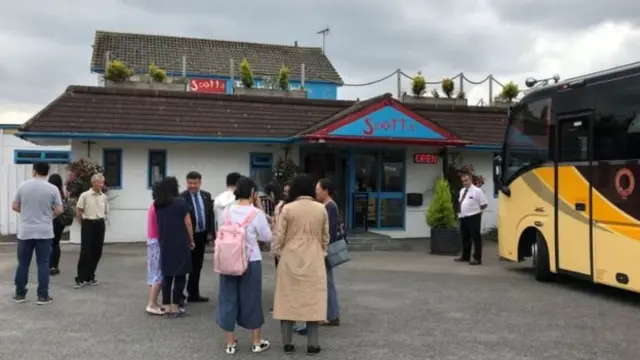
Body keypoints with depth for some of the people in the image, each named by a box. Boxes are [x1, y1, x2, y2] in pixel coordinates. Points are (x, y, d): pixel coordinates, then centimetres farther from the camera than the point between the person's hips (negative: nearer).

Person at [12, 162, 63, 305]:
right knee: (43, 264, 3)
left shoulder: (23, 186, -1)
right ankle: (42, 296, 3)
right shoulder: (52, 188, -6)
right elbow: (59, 210, -6)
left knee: (23, 263, 11)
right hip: (44, 232, -2)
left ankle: (20, 294, 18)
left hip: (25, 232, 2)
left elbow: (14, 206, 5)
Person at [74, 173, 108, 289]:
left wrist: (101, 221, 12)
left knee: (97, 252, 8)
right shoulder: (85, 195, -8)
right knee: (85, 252, -7)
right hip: (88, 224, -5)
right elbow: (78, 211, -2)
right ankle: (81, 279, -4)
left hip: (100, 225, 5)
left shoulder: (104, 197, 6)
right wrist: (83, 223, 5)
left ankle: (90, 277, 19)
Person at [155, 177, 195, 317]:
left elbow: (158, 223, 10)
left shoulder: (157, 204, 6)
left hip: (164, 244, 5)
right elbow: (188, 223, -6)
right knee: (180, 275, 2)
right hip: (180, 244, -5)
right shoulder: (181, 202, -8)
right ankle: (175, 308, 2)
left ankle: (167, 307, 12)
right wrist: (191, 240, 4)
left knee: (167, 275, 11)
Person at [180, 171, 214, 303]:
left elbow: (210, 215, 11)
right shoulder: (182, 197, -11)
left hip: (202, 235, 6)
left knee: (197, 266, 13)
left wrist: (210, 232, 3)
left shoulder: (206, 195, 7)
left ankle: (193, 293, 23)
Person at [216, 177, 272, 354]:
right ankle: (257, 342, 22)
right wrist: (260, 209, 0)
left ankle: (230, 343, 18)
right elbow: (267, 237, -1)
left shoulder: (227, 211, -1)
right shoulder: (256, 213, -12)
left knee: (228, 300, 11)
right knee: (252, 300, 10)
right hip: (251, 262, -3)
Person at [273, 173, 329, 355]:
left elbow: (279, 237, -4)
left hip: (290, 260, -1)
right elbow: (325, 237, 6)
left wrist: (279, 254, 11)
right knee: (313, 299, 6)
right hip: (313, 260, 1)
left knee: (288, 298, 8)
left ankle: (287, 343, 12)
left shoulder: (287, 209, -7)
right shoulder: (321, 209, -1)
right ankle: (312, 344, 8)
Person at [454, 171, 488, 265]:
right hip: (463, 218, 8)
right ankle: (465, 256, 28)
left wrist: (476, 211, -2)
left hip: (473, 217, -8)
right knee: (465, 238, 16)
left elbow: (484, 204, -10)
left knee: (476, 238, -4)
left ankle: (477, 258, -1)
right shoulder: (462, 191, 14)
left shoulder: (477, 191, -11)